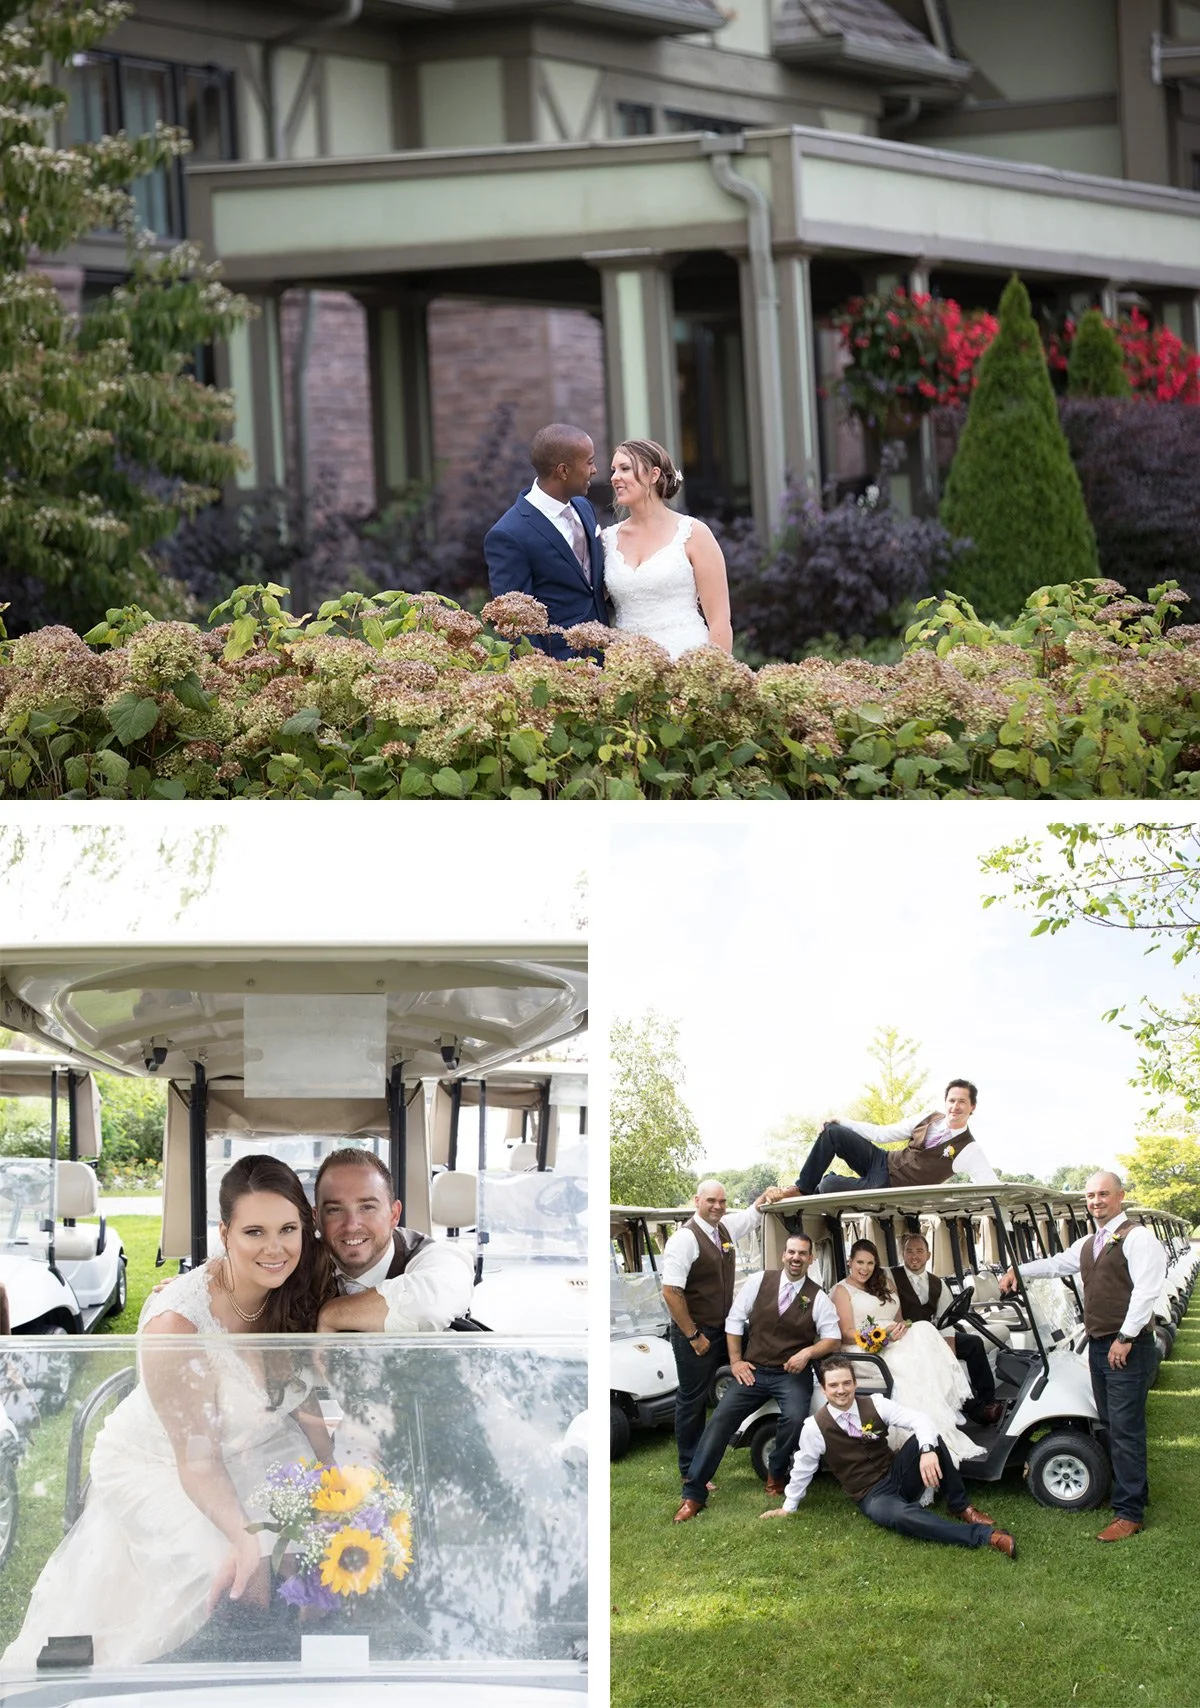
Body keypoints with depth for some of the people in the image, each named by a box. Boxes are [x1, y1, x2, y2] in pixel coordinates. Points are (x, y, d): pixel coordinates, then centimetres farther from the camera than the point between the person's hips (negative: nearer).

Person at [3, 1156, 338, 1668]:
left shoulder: (294, 1291, -14)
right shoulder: (176, 1324, -32)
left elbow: (307, 1405, -3)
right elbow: (197, 1459, -27)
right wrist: (247, 1541, -40)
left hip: (254, 1449, 6)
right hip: (157, 1467, -6)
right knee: (225, 1570, -26)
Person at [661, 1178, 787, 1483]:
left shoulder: (726, 1227, 5)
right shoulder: (685, 1238, -18)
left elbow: (754, 1212, 25)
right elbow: (671, 1292, -21)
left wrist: (768, 1194, 1)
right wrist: (693, 1336, -18)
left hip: (722, 1329, 7)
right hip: (694, 1332, -7)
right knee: (692, 1399, 3)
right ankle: (690, 1472, 13)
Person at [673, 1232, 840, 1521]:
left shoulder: (817, 1297, 1)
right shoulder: (758, 1281, 2)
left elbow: (832, 1339, 3)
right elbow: (735, 1320, 5)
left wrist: (808, 1352, -15)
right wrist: (736, 1361, -1)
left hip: (792, 1375, -1)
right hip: (753, 1370, 1)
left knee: (795, 1419, -29)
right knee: (721, 1419, -15)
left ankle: (776, 1474, 2)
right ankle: (693, 1494, -11)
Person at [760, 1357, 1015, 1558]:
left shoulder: (875, 1405, -5)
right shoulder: (815, 1428, -9)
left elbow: (921, 1420, -16)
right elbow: (803, 1468, 7)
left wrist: (927, 1451, -35)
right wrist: (788, 1507, 17)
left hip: (897, 1476, 3)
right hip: (872, 1497, -3)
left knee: (927, 1438, -27)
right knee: (900, 1514, -40)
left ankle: (960, 1507, -11)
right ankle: (985, 1535, -42)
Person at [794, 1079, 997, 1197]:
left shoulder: (968, 1150, -15)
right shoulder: (929, 1119, 3)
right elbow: (882, 1134, 8)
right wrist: (841, 1123, 3)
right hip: (883, 1162, 6)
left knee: (827, 1186, -22)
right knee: (832, 1132, -8)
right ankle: (802, 1190, 3)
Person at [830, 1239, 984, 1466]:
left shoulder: (885, 1289, 28)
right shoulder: (842, 1291, 6)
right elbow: (847, 1334, -5)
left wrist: (902, 1327, -4)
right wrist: (884, 1334, -19)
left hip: (895, 1343, 6)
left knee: (923, 1330, -26)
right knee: (910, 1363, -33)